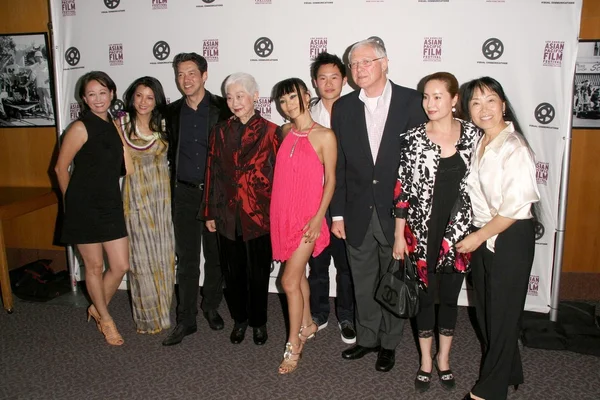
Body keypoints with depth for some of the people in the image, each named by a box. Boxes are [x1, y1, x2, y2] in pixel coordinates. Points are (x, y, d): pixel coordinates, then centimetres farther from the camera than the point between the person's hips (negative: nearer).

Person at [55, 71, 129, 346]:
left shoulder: (115, 125, 7)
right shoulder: (81, 128, -12)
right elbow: (61, 168, -7)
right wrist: (72, 201, 3)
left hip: (111, 204, 6)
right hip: (84, 206, -6)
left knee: (121, 266, 7)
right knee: (94, 266, 9)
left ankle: (96, 309, 32)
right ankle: (105, 319, 29)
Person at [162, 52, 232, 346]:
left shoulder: (222, 109, -5)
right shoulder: (172, 112, 6)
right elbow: (172, 149, 15)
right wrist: (176, 181, 9)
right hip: (184, 193, 2)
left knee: (215, 255, 11)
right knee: (186, 258, 7)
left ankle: (211, 307, 31)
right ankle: (186, 319, 16)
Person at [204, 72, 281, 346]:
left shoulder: (270, 132, -4)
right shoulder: (220, 131, 6)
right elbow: (212, 173, 7)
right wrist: (210, 213, 6)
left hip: (259, 215, -3)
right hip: (228, 216, 3)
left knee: (258, 273, 10)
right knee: (233, 272, 13)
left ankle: (258, 322, 31)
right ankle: (239, 319, 34)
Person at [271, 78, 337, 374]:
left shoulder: (325, 136, -9)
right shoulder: (286, 131, 8)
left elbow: (330, 179, -8)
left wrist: (319, 216, -14)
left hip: (307, 215, -6)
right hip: (283, 213, 6)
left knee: (290, 280, -5)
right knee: (298, 273, 18)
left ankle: (293, 346, 10)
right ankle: (307, 325, 37)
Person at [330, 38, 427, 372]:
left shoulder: (412, 102, -5)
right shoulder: (344, 107, 4)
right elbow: (337, 166, 4)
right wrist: (338, 213, 2)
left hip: (398, 212, -2)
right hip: (358, 213, 3)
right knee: (363, 282, 16)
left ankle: (389, 343, 31)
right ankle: (367, 338, 35)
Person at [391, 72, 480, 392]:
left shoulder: (473, 135, -2)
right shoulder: (414, 138, -7)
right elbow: (402, 188, -5)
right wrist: (399, 236, -5)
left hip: (459, 233, 2)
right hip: (423, 233, -1)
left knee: (450, 296, 15)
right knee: (425, 296, 12)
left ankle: (444, 358, 36)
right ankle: (425, 361, 32)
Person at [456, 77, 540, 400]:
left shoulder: (514, 149, -18)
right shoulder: (478, 144, 5)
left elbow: (515, 208, -21)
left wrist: (478, 237, -13)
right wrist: (475, 236, 4)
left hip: (510, 238, -8)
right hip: (481, 235, 8)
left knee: (502, 313, 8)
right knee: (485, 310, 17)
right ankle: (508, 371, 39)